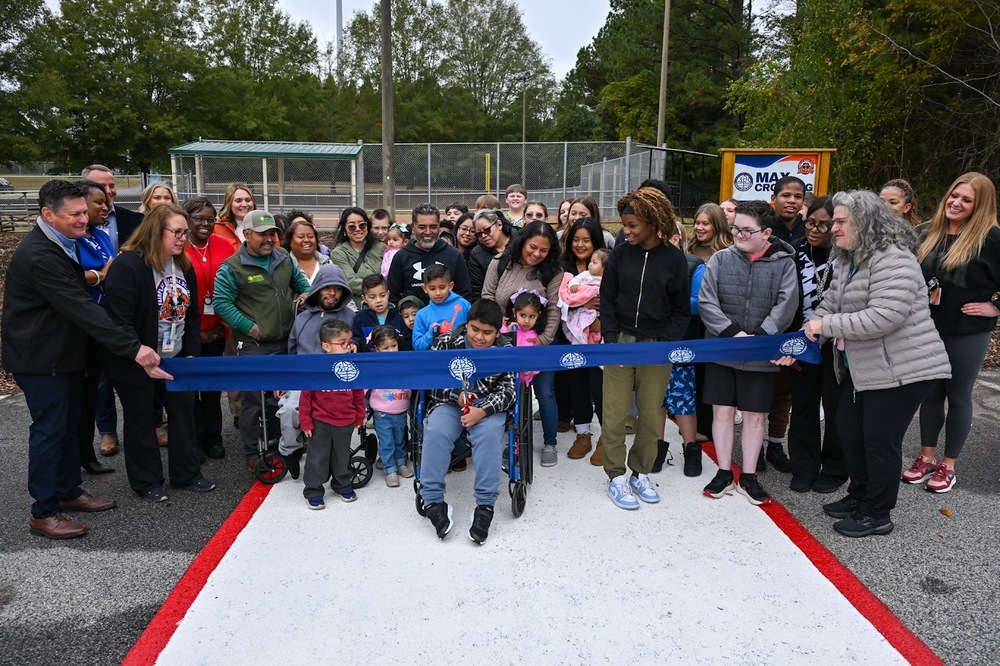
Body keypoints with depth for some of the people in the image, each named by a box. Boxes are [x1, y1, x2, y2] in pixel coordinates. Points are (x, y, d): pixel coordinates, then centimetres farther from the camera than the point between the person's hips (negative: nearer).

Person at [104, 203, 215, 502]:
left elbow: (192, 313, 9)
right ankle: (147, 482, 23)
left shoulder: (184, 266, 3)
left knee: (184, 410, 11)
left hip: (175, 359, 7)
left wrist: (191, 353, 2)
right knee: (141, 420, 8)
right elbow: (119, 321, -24)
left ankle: (186, 473, 26)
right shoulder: (127, 265, -20)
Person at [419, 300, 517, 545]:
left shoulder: (505, 350, -6)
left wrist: (483, 411, -25)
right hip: (450, 401, 1)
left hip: (488, 405, 0)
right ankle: (433, 500, -19)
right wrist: (457, 395, -19)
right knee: (435, 431, -29)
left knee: (489, 433, -32)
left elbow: (508, 390, -8)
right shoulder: (447, 342, -5)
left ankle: (485, 504, -25)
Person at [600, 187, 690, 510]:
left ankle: (640, 472, 24)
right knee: (614, 413, 0)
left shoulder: (674, 258, -1)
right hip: (620, 341, 1)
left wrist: (663, 343, -7)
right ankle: (616, 476, 14)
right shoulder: (620, 253, 1)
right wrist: (611, 338, -5)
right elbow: (607, 299, 4)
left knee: (650, 414, 7)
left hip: (656, 347, 0)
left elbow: (682, 310, 3)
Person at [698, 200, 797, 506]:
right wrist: (732, 332, -16)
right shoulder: (720, 259, 0)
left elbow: (786, 306, -10)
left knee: (755, 416, 8)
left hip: (761, 355, -1)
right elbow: (706, 302, -6)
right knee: (723, 411, 7)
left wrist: (759, 337, -20)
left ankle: (748, 478, 22)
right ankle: (724, 474, 21)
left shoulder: (783, 263, -2)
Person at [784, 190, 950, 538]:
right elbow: (829, 305, 9)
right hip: (861, 368, 10)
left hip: (901, 369, -10)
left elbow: (883, 317, -31)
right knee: (848, 429, 17)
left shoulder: (893, 260, -22)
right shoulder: (846, 261, 9)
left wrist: (826, 325, -24)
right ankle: (859, 496, 36)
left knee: (880, 441, 0)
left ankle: (877, 514, 18)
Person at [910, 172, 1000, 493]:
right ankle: (926, 458, 27)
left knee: (958, 397, 8)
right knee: (930, 394, 13)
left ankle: (948, 466, 20)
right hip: (928, 330, 5)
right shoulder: (928, 233, 3)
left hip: (967, 334, -4)